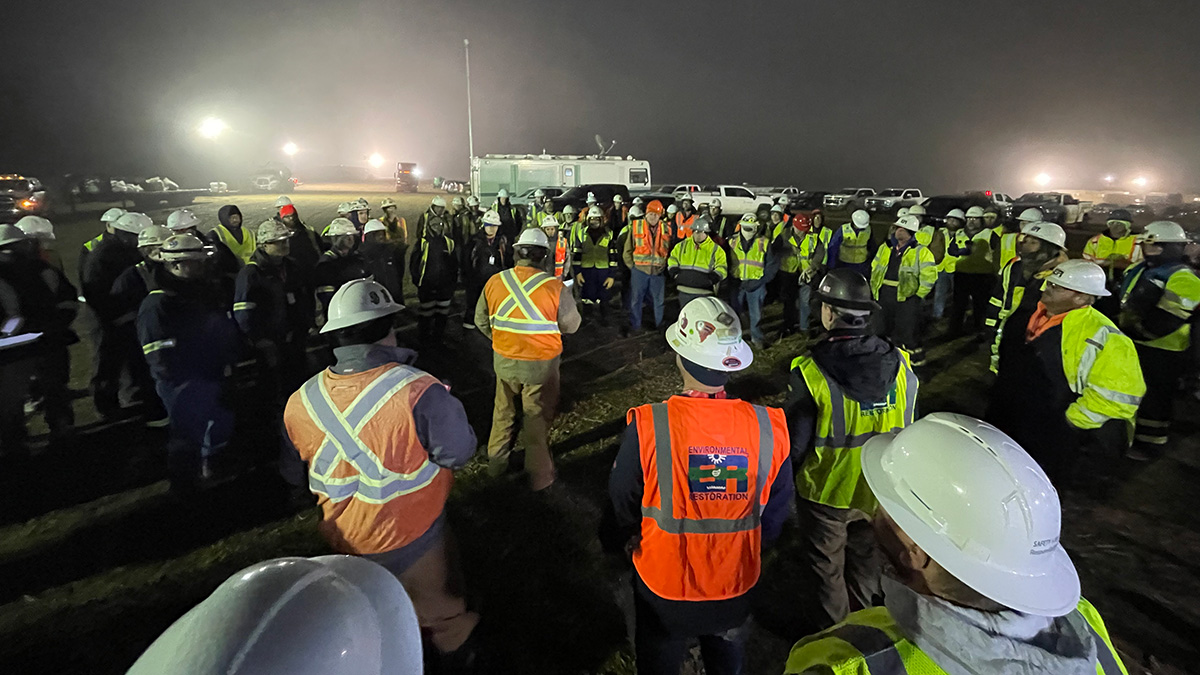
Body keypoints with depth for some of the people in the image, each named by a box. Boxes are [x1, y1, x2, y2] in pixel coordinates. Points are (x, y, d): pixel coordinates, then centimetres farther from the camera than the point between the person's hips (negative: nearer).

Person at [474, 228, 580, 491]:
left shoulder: (494, 282, -8)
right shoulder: (555, 288, -20)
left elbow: (481, 321, 4)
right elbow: (571, 325, -7)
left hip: (504, 361, 3)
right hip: (541, 365, -3)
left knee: (503, 412, 24)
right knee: (537, 419, 13)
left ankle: (496, 461, 43)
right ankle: (539, 476, 28)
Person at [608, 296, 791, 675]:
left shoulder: (647, 427, -30)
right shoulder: (769, 428, -22)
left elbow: (622, 503, -12)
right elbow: (776, 510, -5)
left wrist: (632, 540, 10)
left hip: (663, 584, -2)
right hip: (738, 585, 2)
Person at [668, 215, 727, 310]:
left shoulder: (715, 249, 2)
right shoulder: (683, 245, 10)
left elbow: (722, 268, 1)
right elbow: (672, 260, 18)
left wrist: (711, 280, -12)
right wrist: (675, 274, 3)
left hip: (704, 293, -3)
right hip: (684, 291, 3)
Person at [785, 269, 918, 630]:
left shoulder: (810, 371, -28)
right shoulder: (900, 365, -14)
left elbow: (795, 441, -19)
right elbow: (907, 431, 0)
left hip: (826, 491, -4)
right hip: (881, 490, 5)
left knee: (825, 564, 20)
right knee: (866, 557, 29)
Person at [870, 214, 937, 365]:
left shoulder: (921, 252, -4)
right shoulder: (885, 248, 12)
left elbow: (929, 276, -9)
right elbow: (874, 268, 19)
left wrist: (917, 295, -10)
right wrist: (875, 288, 11)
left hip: (906, 297, -5)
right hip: (883, 296, 5)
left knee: (907, 331, 0)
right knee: (882, 328, 14)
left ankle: (917, 357, 18)